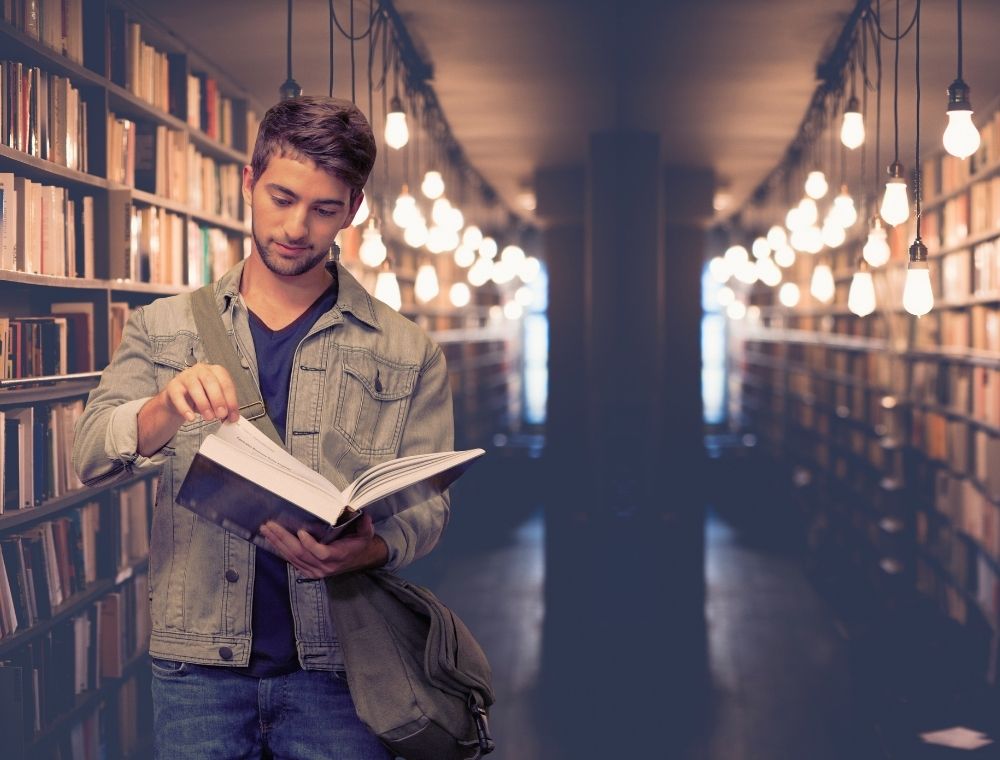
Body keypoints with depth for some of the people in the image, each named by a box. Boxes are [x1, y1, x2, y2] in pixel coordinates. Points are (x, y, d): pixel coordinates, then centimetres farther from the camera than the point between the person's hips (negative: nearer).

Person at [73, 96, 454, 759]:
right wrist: (166, 410, -26)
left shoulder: (408, 353, 5)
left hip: (337, 670, 0)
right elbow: (92, 456, -4)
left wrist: (372, 549, -21)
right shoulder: (164, 327, 8)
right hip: (197, 664, 1)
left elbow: (427, 506, 2)